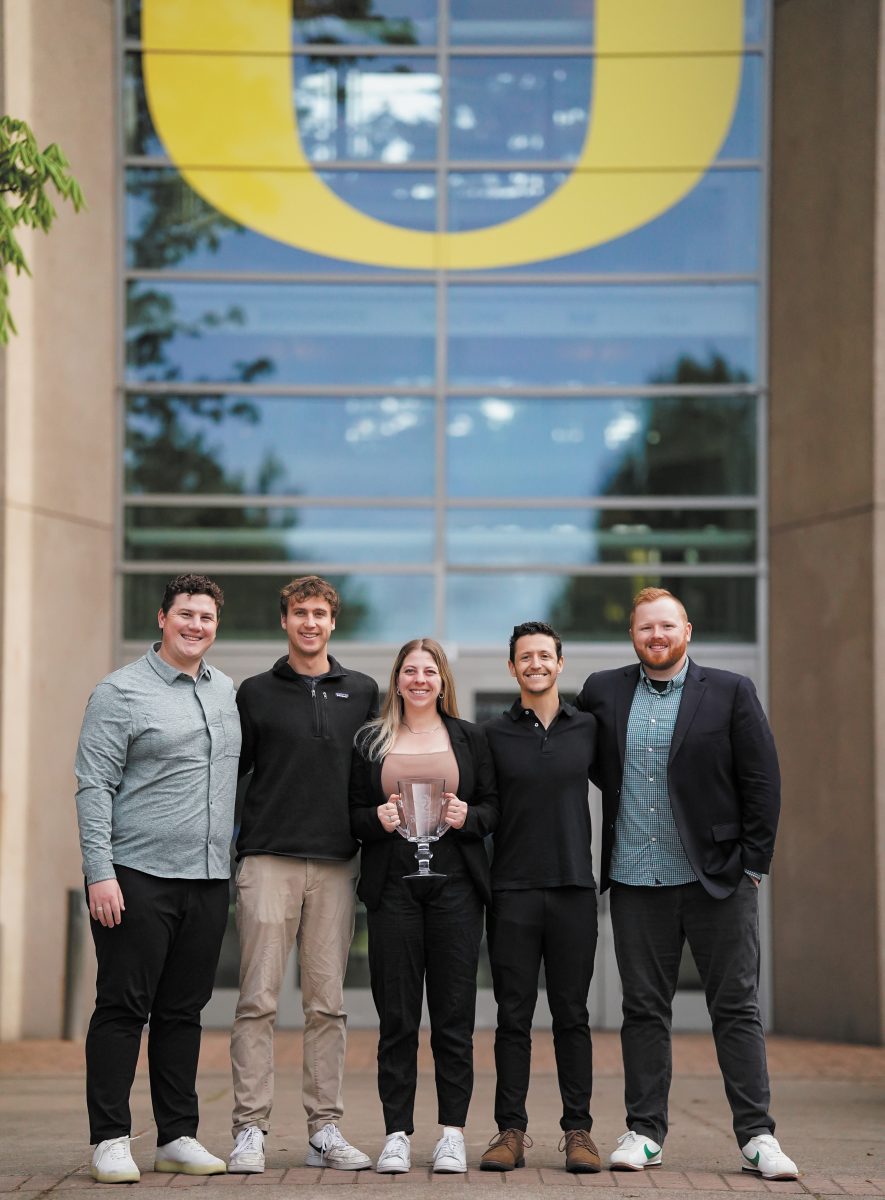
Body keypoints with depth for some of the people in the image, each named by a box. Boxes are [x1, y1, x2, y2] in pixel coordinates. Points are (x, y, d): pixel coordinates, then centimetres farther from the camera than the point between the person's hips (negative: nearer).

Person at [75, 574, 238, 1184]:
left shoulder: (227, 692, 15)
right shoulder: (121, 692, -4)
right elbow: (95, 787, -8)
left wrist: (231, 850, 19)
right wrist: (100, 872, -15)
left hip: (209, 880, 6)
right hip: (138, 878, -6)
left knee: (184, 1011, 10)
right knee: (123, 1008, -3)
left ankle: (179, 1136, 16)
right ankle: (111, 1140, 1)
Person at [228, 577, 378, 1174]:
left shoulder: (362, 692, 11)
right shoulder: (256, 693, 6)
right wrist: (230, 839, 0)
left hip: (336, 865, 2)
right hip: (268, 862, -2)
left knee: (328, 1004, 4)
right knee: (258, 1000, -5)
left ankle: (325, 1129, 8)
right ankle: (251, 1129, -3)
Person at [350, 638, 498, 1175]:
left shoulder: (470, 738, 11)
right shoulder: (371, 741, 11)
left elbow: (494, 806, 10)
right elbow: (353, 813, 10)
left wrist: (467, 816, -10)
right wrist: (378, 819, -10)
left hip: (456, 885, 0)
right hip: (392, 884, 0)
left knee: (454, 1014, -1)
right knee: (397, 1017, -1)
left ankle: (453, 1133, 5)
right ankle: (398, 1134, 5)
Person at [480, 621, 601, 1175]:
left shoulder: (587, 728, 7)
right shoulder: (495, 734, 4)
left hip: (574, 888, 1)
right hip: (513, 890, -1)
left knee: (572, 1014, 3)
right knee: (514, 1016, 2)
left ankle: (579, 1130, 7)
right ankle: (511, 1131, 6)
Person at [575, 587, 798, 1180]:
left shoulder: (732, 692, 1)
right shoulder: (603, 692, 8)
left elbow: (763, 781, 0)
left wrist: (753, 863, -5)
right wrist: (618, 788, 10)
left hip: (719, 877, -2)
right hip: (636, 880, 2)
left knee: (737, 1007, -1)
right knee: (644, 1008, 6)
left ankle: (757, 1136, 2)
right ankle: (645, 1132, 13)